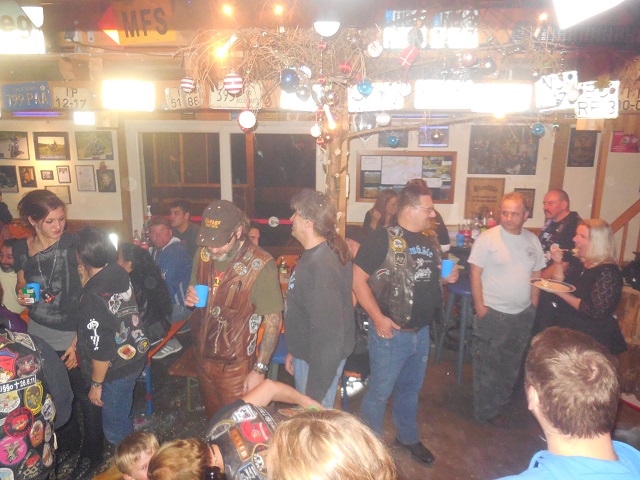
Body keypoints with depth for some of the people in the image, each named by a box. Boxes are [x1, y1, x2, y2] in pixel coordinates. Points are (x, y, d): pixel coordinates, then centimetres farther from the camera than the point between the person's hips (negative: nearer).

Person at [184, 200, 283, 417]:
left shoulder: (261, 265, -22)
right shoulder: (203, 255, -3)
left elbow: (273, 321, -17)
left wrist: (260, 369, -17)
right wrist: (191, 298, -11)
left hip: (237, 366, -5)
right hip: (203, 357, 6)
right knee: (213, 421, 24)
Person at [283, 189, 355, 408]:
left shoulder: (321, 266, -30)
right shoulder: (317, 254, 3)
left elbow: (328, 334, -30)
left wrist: (315, 391, -24)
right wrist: (295, 350, 19)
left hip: (319, 361, -10)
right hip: (306, 353, 10)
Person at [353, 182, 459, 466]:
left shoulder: (430, 242, 8)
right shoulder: (383, 238, -15)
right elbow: (358, 279, -18)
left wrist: (447, 277, -1)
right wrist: (378, 317, -22)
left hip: (421, 332, 7)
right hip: (390, 332, -7)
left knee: (411, 388, 24)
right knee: (379, 392, 9)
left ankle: (407, 436, 46)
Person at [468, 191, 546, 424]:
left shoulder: (532, 240, 5)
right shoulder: (487, 238, -11)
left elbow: (536, 274, 12)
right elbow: (475, 273, -11)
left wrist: (533, 306, 8)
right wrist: (480, 306, -15)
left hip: (523, 315, 6)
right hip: (492, 313, -5)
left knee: (511, 366, 17)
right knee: (487, 366, 5)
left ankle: (499, 405, 36)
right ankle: (484, 413, 22)